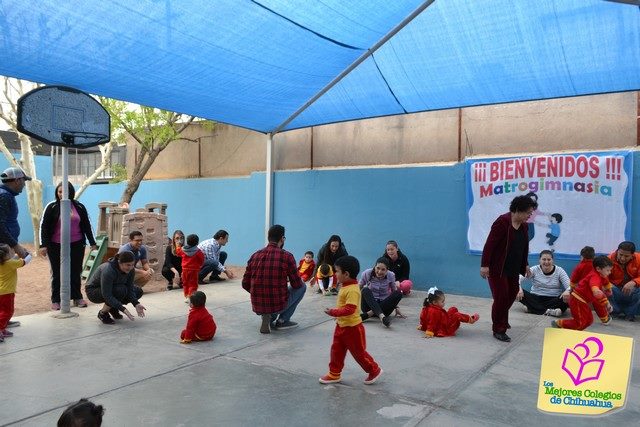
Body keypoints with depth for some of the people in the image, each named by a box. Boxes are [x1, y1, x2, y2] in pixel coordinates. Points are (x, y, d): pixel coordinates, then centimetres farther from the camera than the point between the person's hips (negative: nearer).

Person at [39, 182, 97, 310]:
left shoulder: (79, 207, 3)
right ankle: (56, 300, 17)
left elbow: (86, 225, 10)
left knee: (76, 272, 8)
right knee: (57, 273, 6)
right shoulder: (52, 207, -4)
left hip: (76, 245, 2)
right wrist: (43, 245, -11)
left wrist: (92, 242, 10)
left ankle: (77, 297, 20)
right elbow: (44, 226, -4)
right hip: (56, 246, -2)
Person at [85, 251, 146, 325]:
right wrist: (123, 309, -41)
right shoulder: (108, 270, -36)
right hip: (93, 291, -7)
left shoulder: (130, 270, -16)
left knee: (138, 291, -9)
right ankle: (102, 313, -10)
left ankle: (113, 308, 8)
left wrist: (136, 304, -28)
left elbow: (130, 289, -12)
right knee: (121, 290, -34)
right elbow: (107, 295, -37)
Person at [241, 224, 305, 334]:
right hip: (278, 305, -5)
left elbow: (245, 284, 5)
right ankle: (282, 320, 13)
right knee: (302, 287, 20)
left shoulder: (255, 256, 1)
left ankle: (268, 317, 12)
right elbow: (297, 284, -4)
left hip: (257, 306, 5)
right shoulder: (287, 256, -11)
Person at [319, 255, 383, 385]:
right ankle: (334, 374, 27)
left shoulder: (352, 290, -27)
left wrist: (333, 312, -29)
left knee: (359, 352, 8)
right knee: (336, 350, 14)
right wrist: (336, 313, 15)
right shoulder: (345, 287, 4)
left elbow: (349, 309, -33)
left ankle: (374, 370, 27)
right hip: (341, 325, 9)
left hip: (352, 327, -9)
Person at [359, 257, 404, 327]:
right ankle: (381, 316, -51)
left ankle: (367, 315, -32)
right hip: (369, 305, -1)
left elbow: (394, 291, 7)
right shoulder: (367, 273, -10)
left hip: (384, 306, 1)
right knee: (366, 290, -30)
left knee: (399, 293, -24)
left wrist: (396, 308, 9)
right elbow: (359, 288, 2)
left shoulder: (391, 275, -7)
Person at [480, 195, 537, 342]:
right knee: (501, 297, -7)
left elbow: (524, 247, 17)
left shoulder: (524, 226, 5)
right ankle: (498, 330, 5)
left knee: (511, 295, 15)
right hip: (497, 268, -8)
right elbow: (489, 244, -22)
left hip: (513, 269, 8)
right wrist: (485, 265, -24)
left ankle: (502, 320, 38)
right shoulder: (502, 222, -20)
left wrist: (525, 265, 18)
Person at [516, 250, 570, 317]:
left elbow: (569, 285, -11)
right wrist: (519, 288, -35)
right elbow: (519, 278, -13)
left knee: (568, 297, -30)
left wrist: (567, 291, -37)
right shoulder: (535, 269, -1)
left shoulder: (559, 271, 0)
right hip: (536, 298, 0)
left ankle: (532, 308, -32)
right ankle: (547, 311, -34)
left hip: (554, 300, 1)